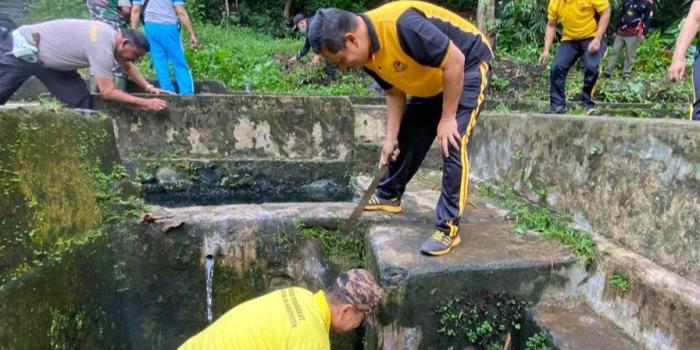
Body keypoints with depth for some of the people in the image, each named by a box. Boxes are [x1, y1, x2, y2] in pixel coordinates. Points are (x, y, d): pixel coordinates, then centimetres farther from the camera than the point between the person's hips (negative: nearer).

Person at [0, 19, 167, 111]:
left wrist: (148, 87, 0)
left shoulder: (112, 35, -5)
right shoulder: (102, 49, -33)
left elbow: (127, 66, 12)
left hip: (46, 54, 9)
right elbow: (107, 92, -31)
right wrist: (145, 103, -30)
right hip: (23, 47, -9)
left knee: (80, 100, -2)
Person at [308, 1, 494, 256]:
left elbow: (455, 61, -31)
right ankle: (389, 196, 29)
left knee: (452, 145, -18)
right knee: (407, 136, 11)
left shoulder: (402, 25, -37)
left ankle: (448, 228, -10)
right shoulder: (366, 53, -10)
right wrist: (391, 138, -4)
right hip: (430, 81, 8)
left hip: (469, 65, -8)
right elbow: (395, 92, 1)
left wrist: (447, 118, -25)